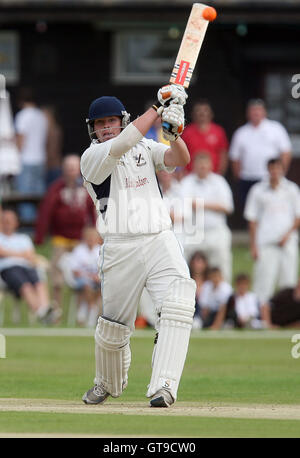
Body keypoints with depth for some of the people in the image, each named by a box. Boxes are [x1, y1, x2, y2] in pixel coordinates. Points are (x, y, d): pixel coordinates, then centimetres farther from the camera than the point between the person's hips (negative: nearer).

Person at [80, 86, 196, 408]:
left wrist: (174, 132, -23)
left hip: (160, 241, 2)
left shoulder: (144, 148, 14)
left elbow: (180, 159, -2)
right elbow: (122, 144, -19)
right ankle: (108, 384, 37)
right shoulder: (91, 157, -1)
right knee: (113, 327, 6)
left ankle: (163, 387, -29)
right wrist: (158, 109, -17)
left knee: (179, 303, -23)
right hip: (120, 248, -2)